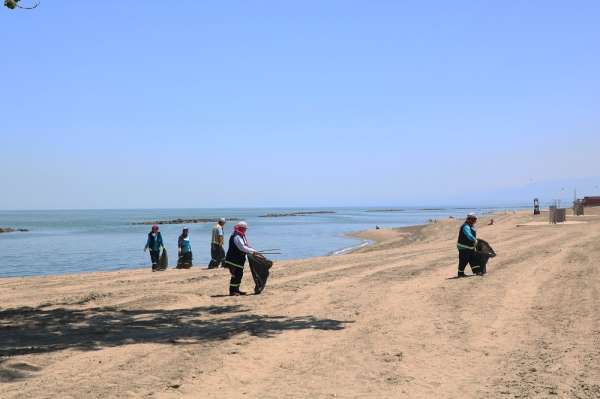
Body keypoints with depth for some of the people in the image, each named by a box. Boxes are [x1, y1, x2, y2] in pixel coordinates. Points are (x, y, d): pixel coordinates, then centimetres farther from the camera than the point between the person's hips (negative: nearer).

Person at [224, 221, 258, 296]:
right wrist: (252, 251, -20)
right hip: (234, 260, -11)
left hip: (239, 259, 11)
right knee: (235, 275, -9)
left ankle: (236, 290, 22)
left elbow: (245, 245, 19)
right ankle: (232, 291, -5)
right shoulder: (236, 237, -20)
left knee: (239, 275, 14)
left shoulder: (242, 236, 15)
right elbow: (242, 247, -26)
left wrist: (253, 250, 4)